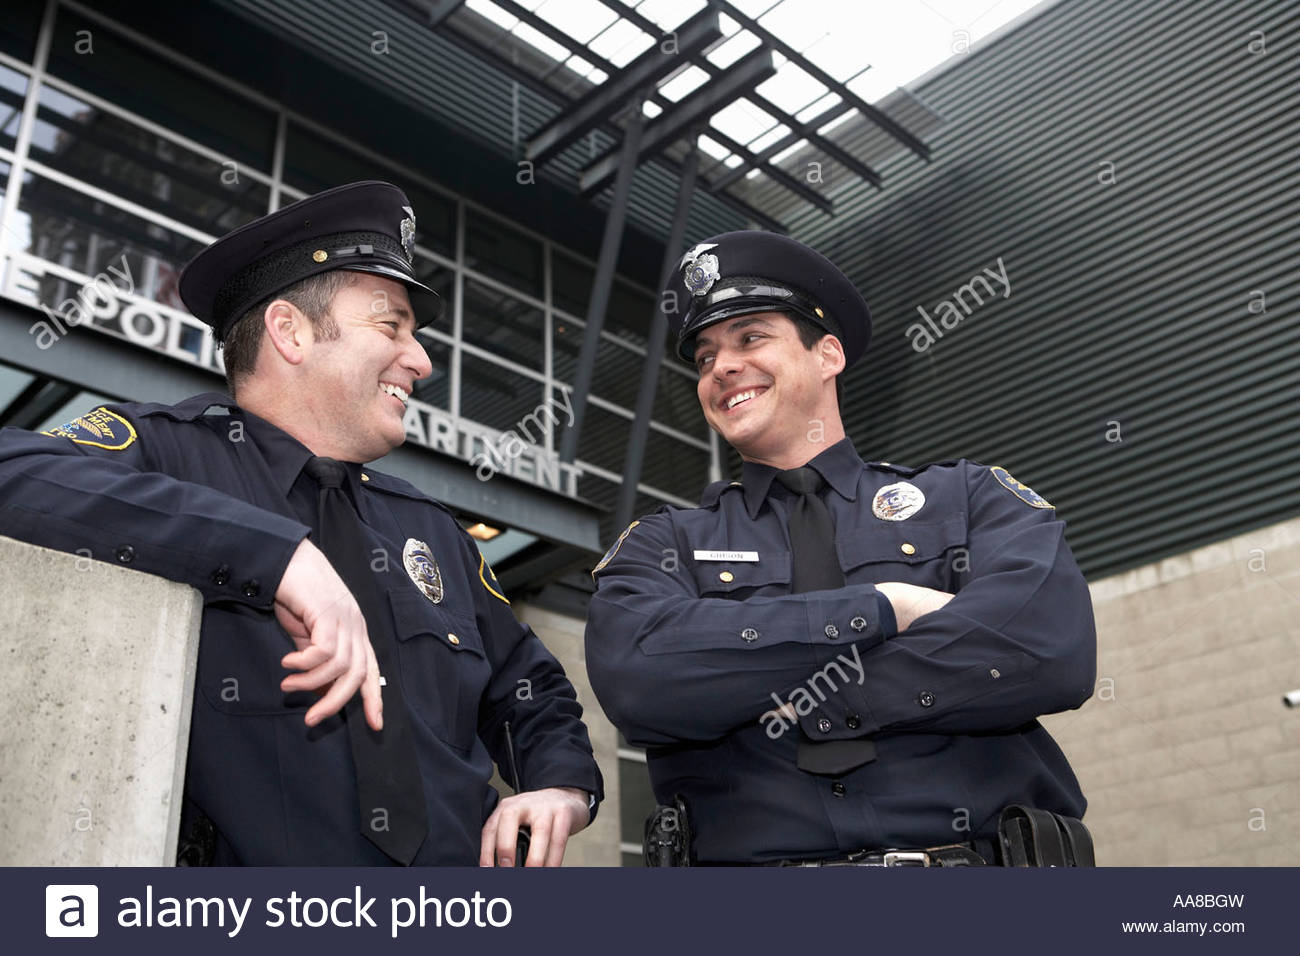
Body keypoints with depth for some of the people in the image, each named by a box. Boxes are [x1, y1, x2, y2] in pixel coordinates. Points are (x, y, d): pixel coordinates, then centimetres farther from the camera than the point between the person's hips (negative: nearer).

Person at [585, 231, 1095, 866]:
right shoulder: (664, 545, 14)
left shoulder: (971, 498, 13)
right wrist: (880, 610, -6)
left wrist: (772, 697, -4)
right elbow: (634, 676, -7)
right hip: (755, 866, 1)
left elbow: (1054, 646, -5)